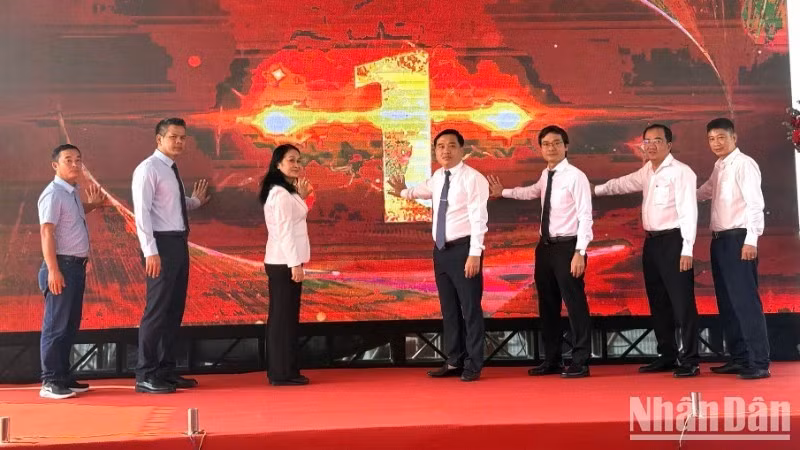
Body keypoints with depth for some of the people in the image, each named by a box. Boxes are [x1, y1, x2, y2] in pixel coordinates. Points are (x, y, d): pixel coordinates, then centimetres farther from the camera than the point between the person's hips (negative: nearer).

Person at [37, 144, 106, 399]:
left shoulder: (73, 193, 13)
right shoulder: (53, 194, -13)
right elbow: (47, 233, -19)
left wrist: (92, 206, 20)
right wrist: (53, 271, -24)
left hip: (77, 266, 9)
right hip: (62, 266, -9)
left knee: (71, 325, 13)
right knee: (56, 326, -5)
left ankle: (63, 377, 22)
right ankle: (50, 383, 1)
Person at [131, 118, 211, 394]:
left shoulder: (172, 170, 17)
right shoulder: (148, 169, -9)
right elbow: (142, 212, -16)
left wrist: (195, 202, 22)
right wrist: (151, 251, -22)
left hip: (179, 243, 9)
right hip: (162, 244, -9)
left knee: (175, 310, 12)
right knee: (157, 310, -6)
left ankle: (166, 371, 22)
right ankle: (145, 377, 3)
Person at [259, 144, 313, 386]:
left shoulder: (283, 191, 16)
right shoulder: (281, 193, -15)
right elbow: (284, 231, -20)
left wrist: (301, 197, 10)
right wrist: (295, 264, -21)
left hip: (280, 261, 10)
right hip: (285, 262, -10)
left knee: (281, 315, 12)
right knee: (285, 316, -5)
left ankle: (279, 370, 17)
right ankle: (283, 372, 0)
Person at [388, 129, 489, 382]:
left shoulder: (472, 178, -12)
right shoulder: (437, 177, 10)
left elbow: (478, 218, -17)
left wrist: (474, 253, -22)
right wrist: (404, 192, 26)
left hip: (463, 248, -7)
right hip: (441, 249, 8)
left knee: (470, 308, 0)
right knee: (449, 308, 14)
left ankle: (473, 365, 12)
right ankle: (454, 362, 26)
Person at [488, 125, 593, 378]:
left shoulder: (575, 176, -12)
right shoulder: (546, 175, 11)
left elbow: (585, 217, -16)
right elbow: (533, 192, 34)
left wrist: (579, 252, -21)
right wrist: (503, 192, 36)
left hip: (567, 246, -8)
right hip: (545, 246, 8)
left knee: (575, 305, -3)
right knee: (548, 306, 14)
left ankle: (580, 363, 8)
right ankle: (552, 361, 25)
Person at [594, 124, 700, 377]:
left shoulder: (681, 172, -11)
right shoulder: (646, 173, 14)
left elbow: (688, 212, -17)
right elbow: (622, 184, 33)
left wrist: (687, 249, -21)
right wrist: (594, 190, 38)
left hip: (673, 241, -8)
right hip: (652, 242, 8)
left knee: (682, 302, -5)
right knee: (658, 303, 13)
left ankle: (689, 360, 3)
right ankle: (667, 356, 24)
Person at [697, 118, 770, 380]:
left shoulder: (744, 164, -9)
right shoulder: (719, 167, 16)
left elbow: (755, 203, -17)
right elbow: (704, 192, 33)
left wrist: (751, 240, -22)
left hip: (738, 239, -9)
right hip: (719, 239, 9)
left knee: (745, 301, -9)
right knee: (727, 302, 11)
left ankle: (759, 363, -5)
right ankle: (739, 358, 19)